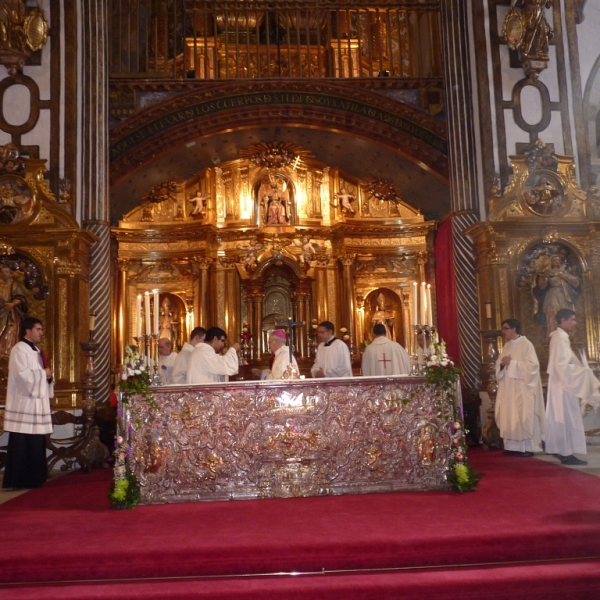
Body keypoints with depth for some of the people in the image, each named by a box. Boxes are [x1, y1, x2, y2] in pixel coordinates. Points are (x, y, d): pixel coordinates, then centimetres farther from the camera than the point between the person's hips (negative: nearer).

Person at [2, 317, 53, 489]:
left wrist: (48, 376, 1)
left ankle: (32, 478, 15)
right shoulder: (19, 349, -10)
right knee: (22, 444, -5)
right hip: (23, 403, -9)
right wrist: (43, 373, -9)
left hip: (36, 402, 9)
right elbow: (22, 374, -21)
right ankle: (18, 480, 2)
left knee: (35, 443, 9)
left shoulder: (36, 351, 18)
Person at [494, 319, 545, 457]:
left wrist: (512, 363, -17)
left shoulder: (526, 344, -7)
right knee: (510, 417, 5)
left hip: (522, 389, -7)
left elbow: (532, 364, -16)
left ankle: (528, 447, 0)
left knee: (524, 417, -5)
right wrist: (502, 364, -9)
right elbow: (499, 364, 14)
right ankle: (513, 446, 10)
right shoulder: (507, 345, 14)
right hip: (508, 389, 7)